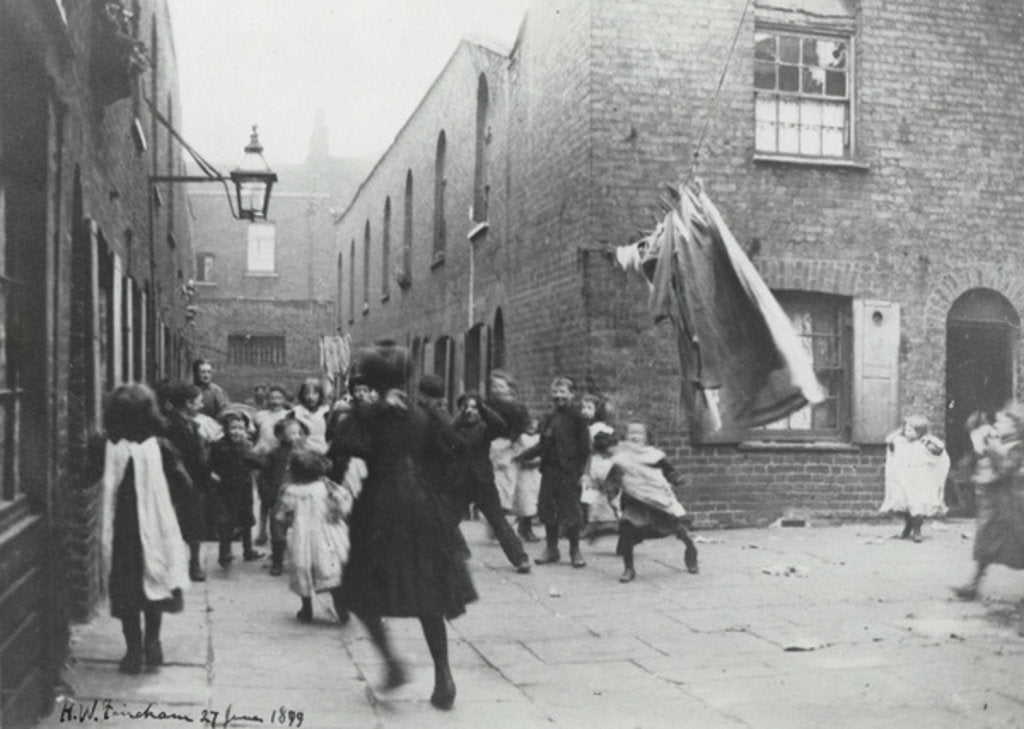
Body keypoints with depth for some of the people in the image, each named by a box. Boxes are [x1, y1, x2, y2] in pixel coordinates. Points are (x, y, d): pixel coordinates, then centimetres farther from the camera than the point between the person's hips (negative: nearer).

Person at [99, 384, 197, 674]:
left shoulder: (109, 448, -7)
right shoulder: (160, 447, -8)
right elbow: (185, 487, -10)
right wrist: (183, 527, 0)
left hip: (120, 532, 0)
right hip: (156, 530, 1)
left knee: (125, 589, 10)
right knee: (154, 583, 18)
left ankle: (134, 652, 12)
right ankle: (152, 645, 19)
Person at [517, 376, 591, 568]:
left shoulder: (576, 419, -6)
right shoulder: (548, 420, 11)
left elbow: (584, 449, -6)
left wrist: (578, 472, -12)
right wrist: (524, 455, 7)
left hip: (568, 473, -5)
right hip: (549, 471, 5)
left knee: (570, 512, 0)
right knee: (547, 511, 9)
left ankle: (575, 551, 14)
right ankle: (551, 549, 22)